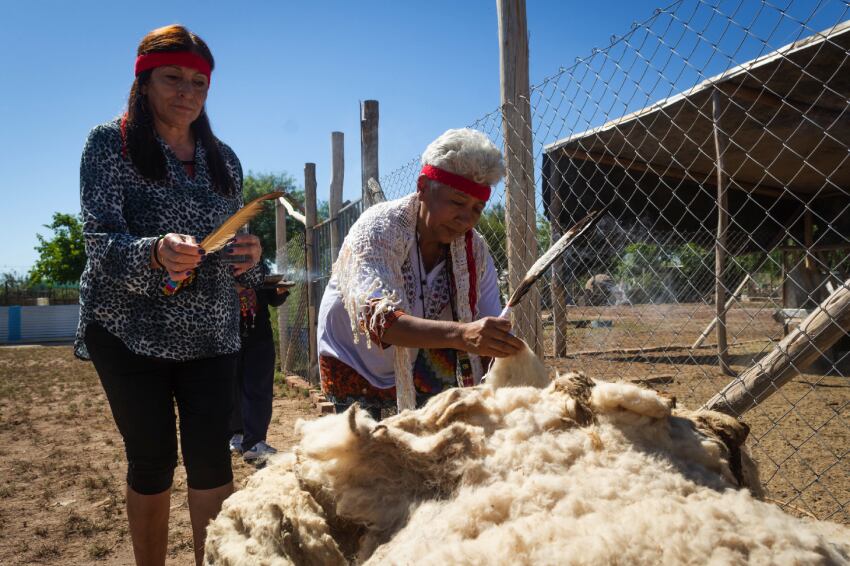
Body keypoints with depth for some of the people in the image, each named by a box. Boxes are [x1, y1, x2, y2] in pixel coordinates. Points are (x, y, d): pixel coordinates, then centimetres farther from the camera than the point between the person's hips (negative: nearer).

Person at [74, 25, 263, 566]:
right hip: (129, 330, -3)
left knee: (211, 457, -3)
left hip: (210, 332, 3)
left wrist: (250, 256, -12)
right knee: (153, 459, 3)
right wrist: (155, 254, -34)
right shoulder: (110, 142, -2)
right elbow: (100, 241, -13)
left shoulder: (223, 158, 10)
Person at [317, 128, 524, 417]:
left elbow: (489, 332, -10)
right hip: (357, 370, -3)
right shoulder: (377, 230, -22)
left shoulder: (474, 250, -8)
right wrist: (461, 334, -52)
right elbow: (378, 319, -38)